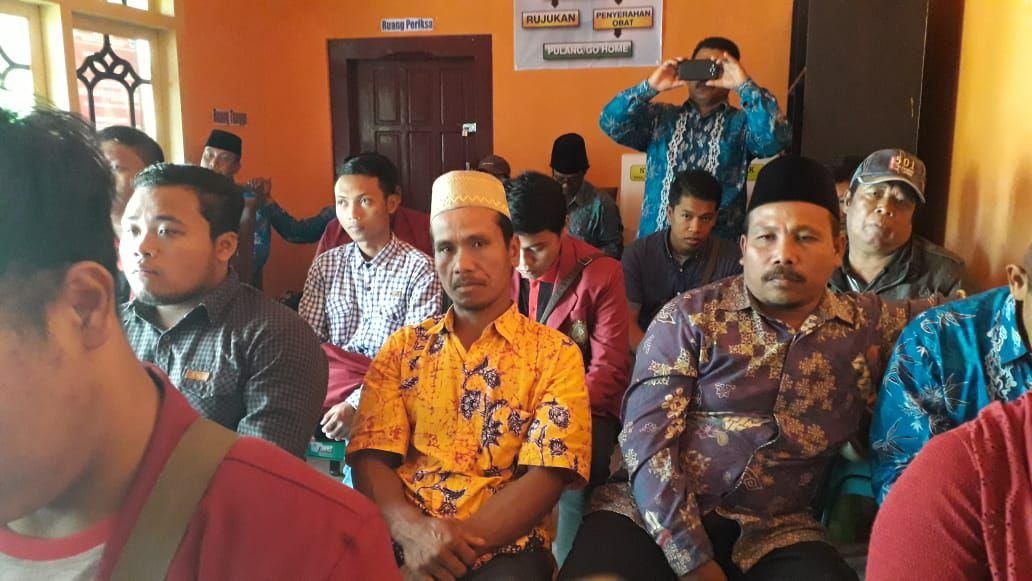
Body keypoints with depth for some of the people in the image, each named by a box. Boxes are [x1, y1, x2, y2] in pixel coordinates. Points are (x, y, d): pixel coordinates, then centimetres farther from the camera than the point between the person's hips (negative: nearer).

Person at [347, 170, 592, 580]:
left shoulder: (557, 354, 3)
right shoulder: (402, 348, 11)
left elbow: (547, 475, -6)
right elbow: (371, 460, 4)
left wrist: (459, 546, -16)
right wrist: (412, 531, -15)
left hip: (502, 547, -1)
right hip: (400, 542, 2)